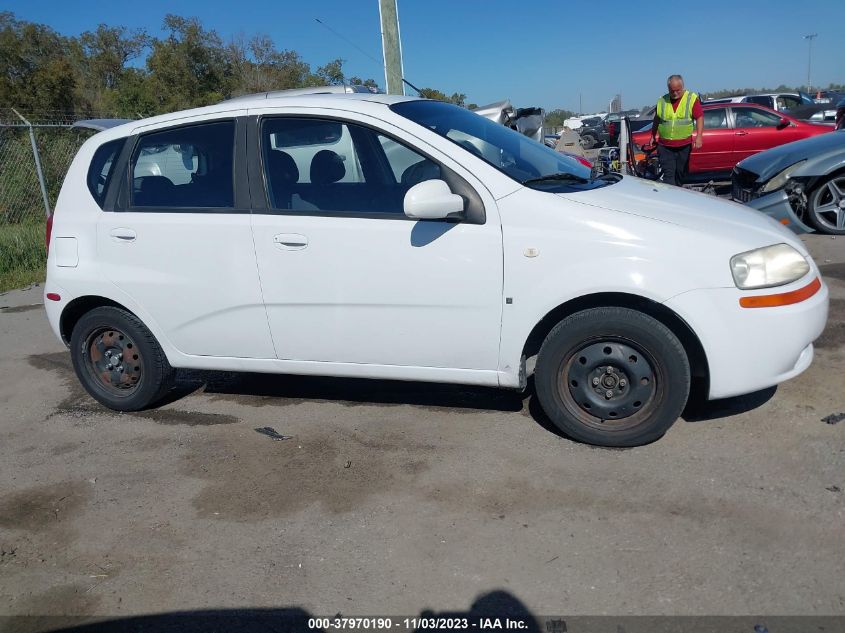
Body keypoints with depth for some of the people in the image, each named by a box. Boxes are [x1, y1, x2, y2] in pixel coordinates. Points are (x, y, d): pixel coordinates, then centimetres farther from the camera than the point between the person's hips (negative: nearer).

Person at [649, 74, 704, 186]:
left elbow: (700, 118, -6)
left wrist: (699, 136, -17)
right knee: (668, 174, -9)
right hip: (665, 146, 1)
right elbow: (656, 120, 18)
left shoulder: (692, 98, -2)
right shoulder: (662, 101, 6)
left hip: (684, 145, 0)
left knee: (681, 173, 12)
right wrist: (653, 136, 20)